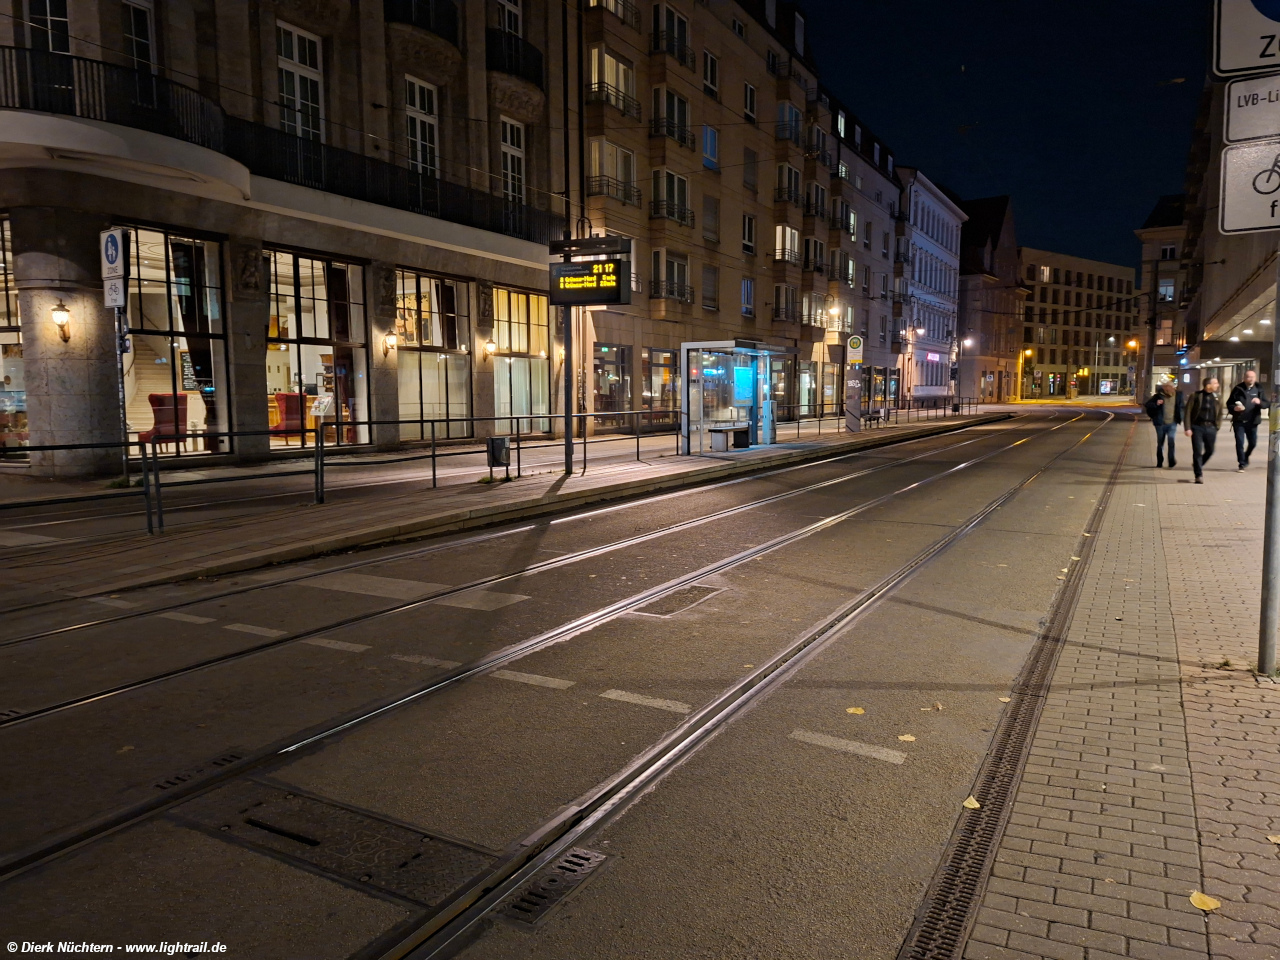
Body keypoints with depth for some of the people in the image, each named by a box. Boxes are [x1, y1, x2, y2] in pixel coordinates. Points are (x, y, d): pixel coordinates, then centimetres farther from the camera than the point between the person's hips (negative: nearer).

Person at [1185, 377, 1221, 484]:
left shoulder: (1216, 397, 6)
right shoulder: (1196, 396, -5)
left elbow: (1220, 413, 14)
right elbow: (1188, 412, -5)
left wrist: (1216, 427, 7)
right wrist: (1188, 428, -11)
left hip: (1210, 427, 4)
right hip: (1197, 427, -4)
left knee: (1210, 450, 8)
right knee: (1197, 451, -4)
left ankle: (1197, 465, 35)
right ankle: (1199, 475, 3)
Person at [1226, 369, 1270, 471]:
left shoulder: (1258, 390, 2)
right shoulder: (1238, 389, -2)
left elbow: (1267, 404, 0)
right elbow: (1229, 403, 4)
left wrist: (1260, 402, -22)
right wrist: (1234, 408, -18)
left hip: (1252, 421, 2)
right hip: (1239, 421, -2)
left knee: (1253, 443, 11)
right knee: (1240, 443, -4)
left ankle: (1246, 457, 38)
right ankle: (1242, 464, 5)